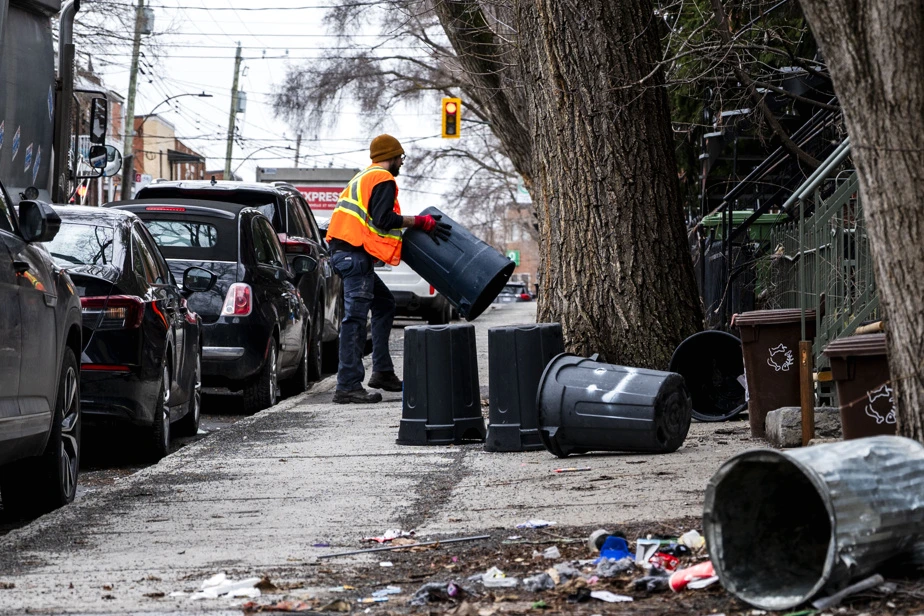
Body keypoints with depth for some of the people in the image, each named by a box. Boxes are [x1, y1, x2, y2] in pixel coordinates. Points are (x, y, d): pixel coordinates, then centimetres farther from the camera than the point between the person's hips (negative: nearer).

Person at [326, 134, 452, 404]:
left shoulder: (364, 177, 25)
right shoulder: (383, 179, -6)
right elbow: (384, 219, -17)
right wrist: (420, 222, -10)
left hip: (345, 251, 11)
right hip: (356, 253, -11)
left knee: (384, 304, 21)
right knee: (355, 317, -13)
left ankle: (382, 372, 21)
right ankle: (348, 386, -18)